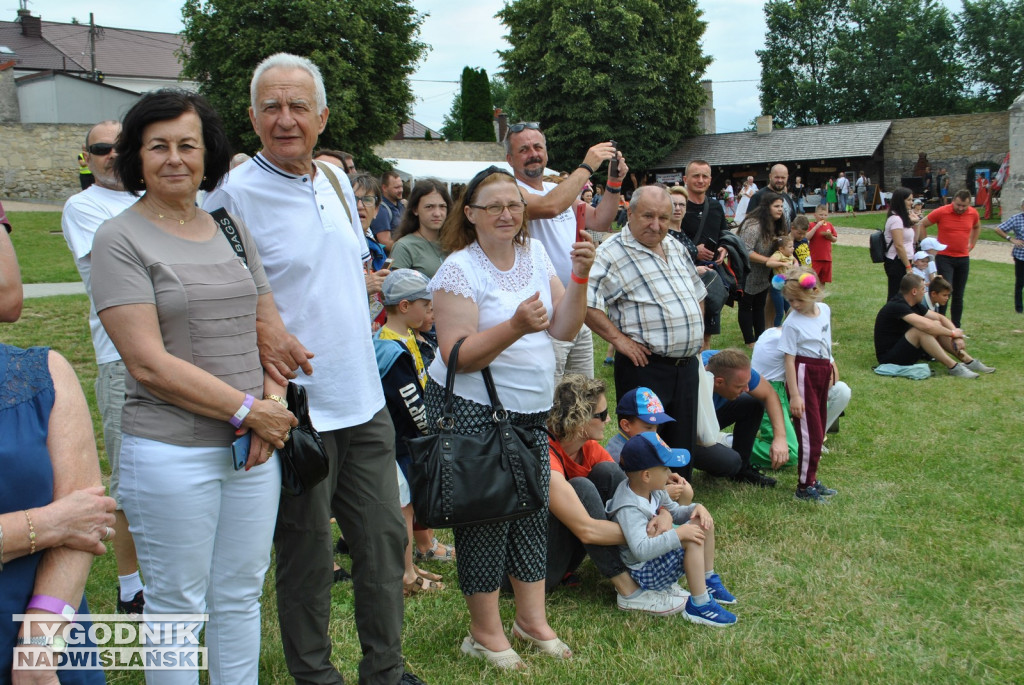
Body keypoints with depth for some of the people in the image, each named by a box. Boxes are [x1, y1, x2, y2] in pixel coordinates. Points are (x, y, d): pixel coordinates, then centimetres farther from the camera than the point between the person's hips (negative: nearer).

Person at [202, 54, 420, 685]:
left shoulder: (336, 179, 9)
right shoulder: (235, 192, -11)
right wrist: (259, 329, -24)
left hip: (364, 400, 7)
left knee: (385, 537, 14)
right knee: (306, 554, 7)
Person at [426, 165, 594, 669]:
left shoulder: (534, 253, 6)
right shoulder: (460, 269, -12)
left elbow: (565, 329, 1)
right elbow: (457, 355, -19)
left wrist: (579, 276, -14)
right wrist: (515, 327, -31)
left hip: (531, 409, 6)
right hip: (473, 410, -6)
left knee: (534, 510, 11)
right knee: (487, 515, 2)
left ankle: (532, 618, 26)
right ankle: (485, 632, 18)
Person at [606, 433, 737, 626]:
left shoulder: (654, 490, -2)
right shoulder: (629, 509, -31)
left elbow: (674, 512, 14)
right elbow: (640, 549, -42)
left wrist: (696, 508, -6)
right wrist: (678, 534, -40)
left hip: (658, 556, 10)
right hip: (644, 573, -10)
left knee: (703, 522, 7)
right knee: (692, 538, -28)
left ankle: (709, 581, 18)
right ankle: (699, 606, -21)